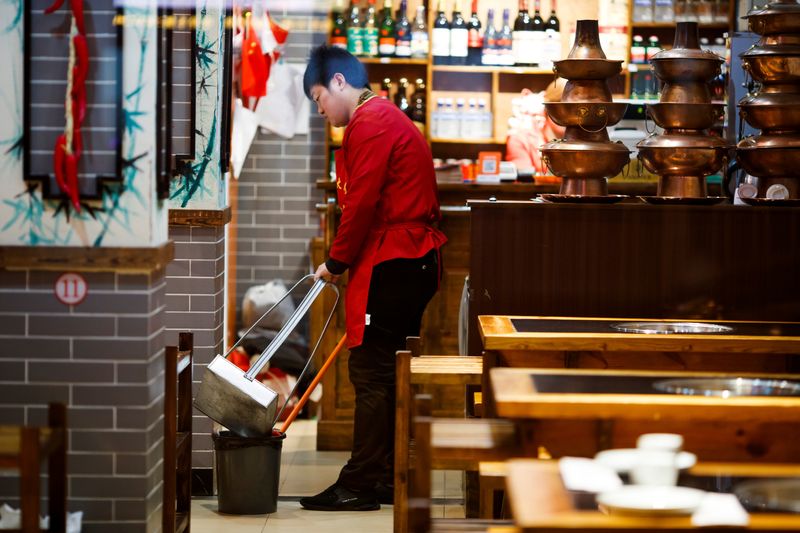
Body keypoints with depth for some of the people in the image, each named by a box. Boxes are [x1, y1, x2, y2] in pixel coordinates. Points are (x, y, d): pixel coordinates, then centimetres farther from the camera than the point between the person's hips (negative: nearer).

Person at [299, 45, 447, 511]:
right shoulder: (389, 118, 22)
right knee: (389, 373, 12)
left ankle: (361, 485, -5)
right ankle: (388, 478, 16)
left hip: (391, 264, -10)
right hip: (413, 260, 10)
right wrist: (346, 261, 18)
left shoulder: (370, 123, -11)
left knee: (371, 372, -8)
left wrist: (337, 262, -6)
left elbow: (362, 204, -17)